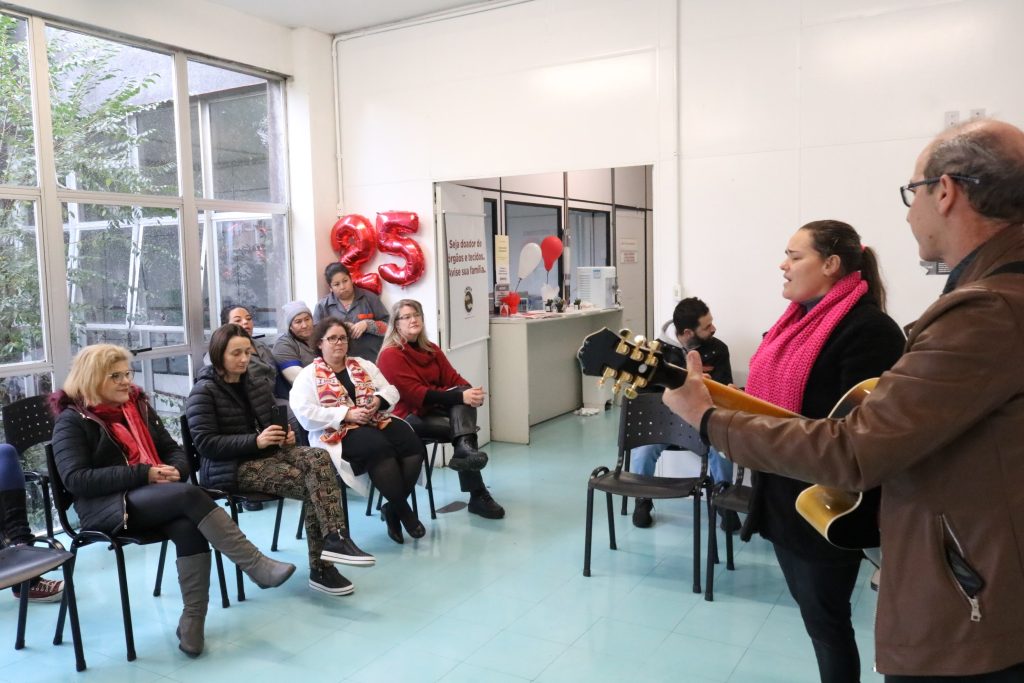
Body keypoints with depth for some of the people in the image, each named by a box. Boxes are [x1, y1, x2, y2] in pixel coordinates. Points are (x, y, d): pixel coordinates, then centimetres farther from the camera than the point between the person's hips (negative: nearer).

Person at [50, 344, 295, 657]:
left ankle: (192, 622, -27)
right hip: (106, 506, -5)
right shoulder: (73, 420, 0)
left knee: (189, 528, -31)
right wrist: (143, 473, -19)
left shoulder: (139, 406, 17)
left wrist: (174, 471, -6)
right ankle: (257, 566, -32)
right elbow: (76, 479, -13)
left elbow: (174, 450, 19)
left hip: (154, 497, 5)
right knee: (190, 495, -32)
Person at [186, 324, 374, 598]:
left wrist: (285, 435, 0)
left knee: (318, 457, -26)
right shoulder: (203, 392, -6)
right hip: (231, 467, -6)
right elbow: (205, 443, -15)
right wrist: (256, 441, -24)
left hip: (268, 453, 6)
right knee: (311, 485, -27)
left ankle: (334, 539, -30)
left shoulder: (258, 385, 16)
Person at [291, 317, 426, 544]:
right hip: (339, 432, -5)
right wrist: (347, 414, -17)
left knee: (412, 444, -23)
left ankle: (392, 508, -11)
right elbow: (305, 415, -9)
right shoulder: (308, 375, 5)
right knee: (380, 448, -34)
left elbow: (392, 391, 16)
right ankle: (403, 509, -18)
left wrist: (378, 400, -9)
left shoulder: (363, 365, 20)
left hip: (377, 422, 5)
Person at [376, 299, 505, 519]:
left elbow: (453, 378, 5)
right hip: (410, 416, -6)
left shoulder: (431, 349, 15)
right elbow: (416, 394, -21)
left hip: (435, 408, 6)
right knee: (464, 430, -29)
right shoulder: (390, 355, -10)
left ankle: (465, 447, -49)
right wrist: (461, 396, -30)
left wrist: (471, 392, -21)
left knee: (464, 394, -27)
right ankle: (478, 496, -29)